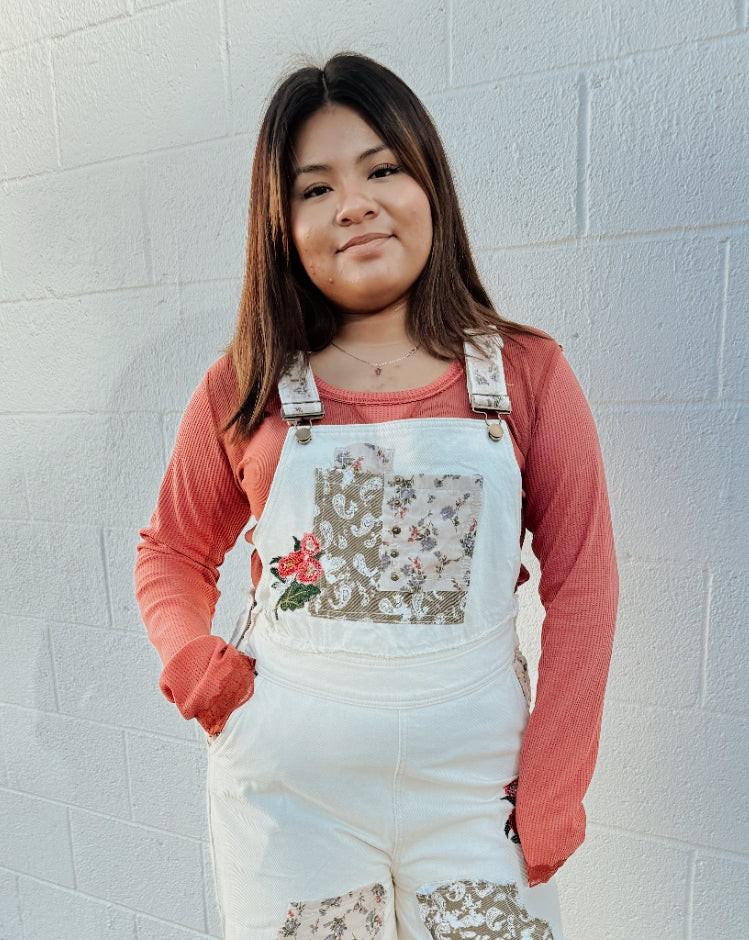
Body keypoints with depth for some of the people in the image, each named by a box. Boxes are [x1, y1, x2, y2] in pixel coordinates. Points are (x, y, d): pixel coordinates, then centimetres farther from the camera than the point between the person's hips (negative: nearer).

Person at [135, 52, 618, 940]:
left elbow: (582, 583, -5)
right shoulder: (247, 387, -4)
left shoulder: (528, 373, -5)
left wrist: (551, 795, -5)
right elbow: (172, 552, 8)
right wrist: (194, 661, -9)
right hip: (286, 786, 1)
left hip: (473, 786, 0)